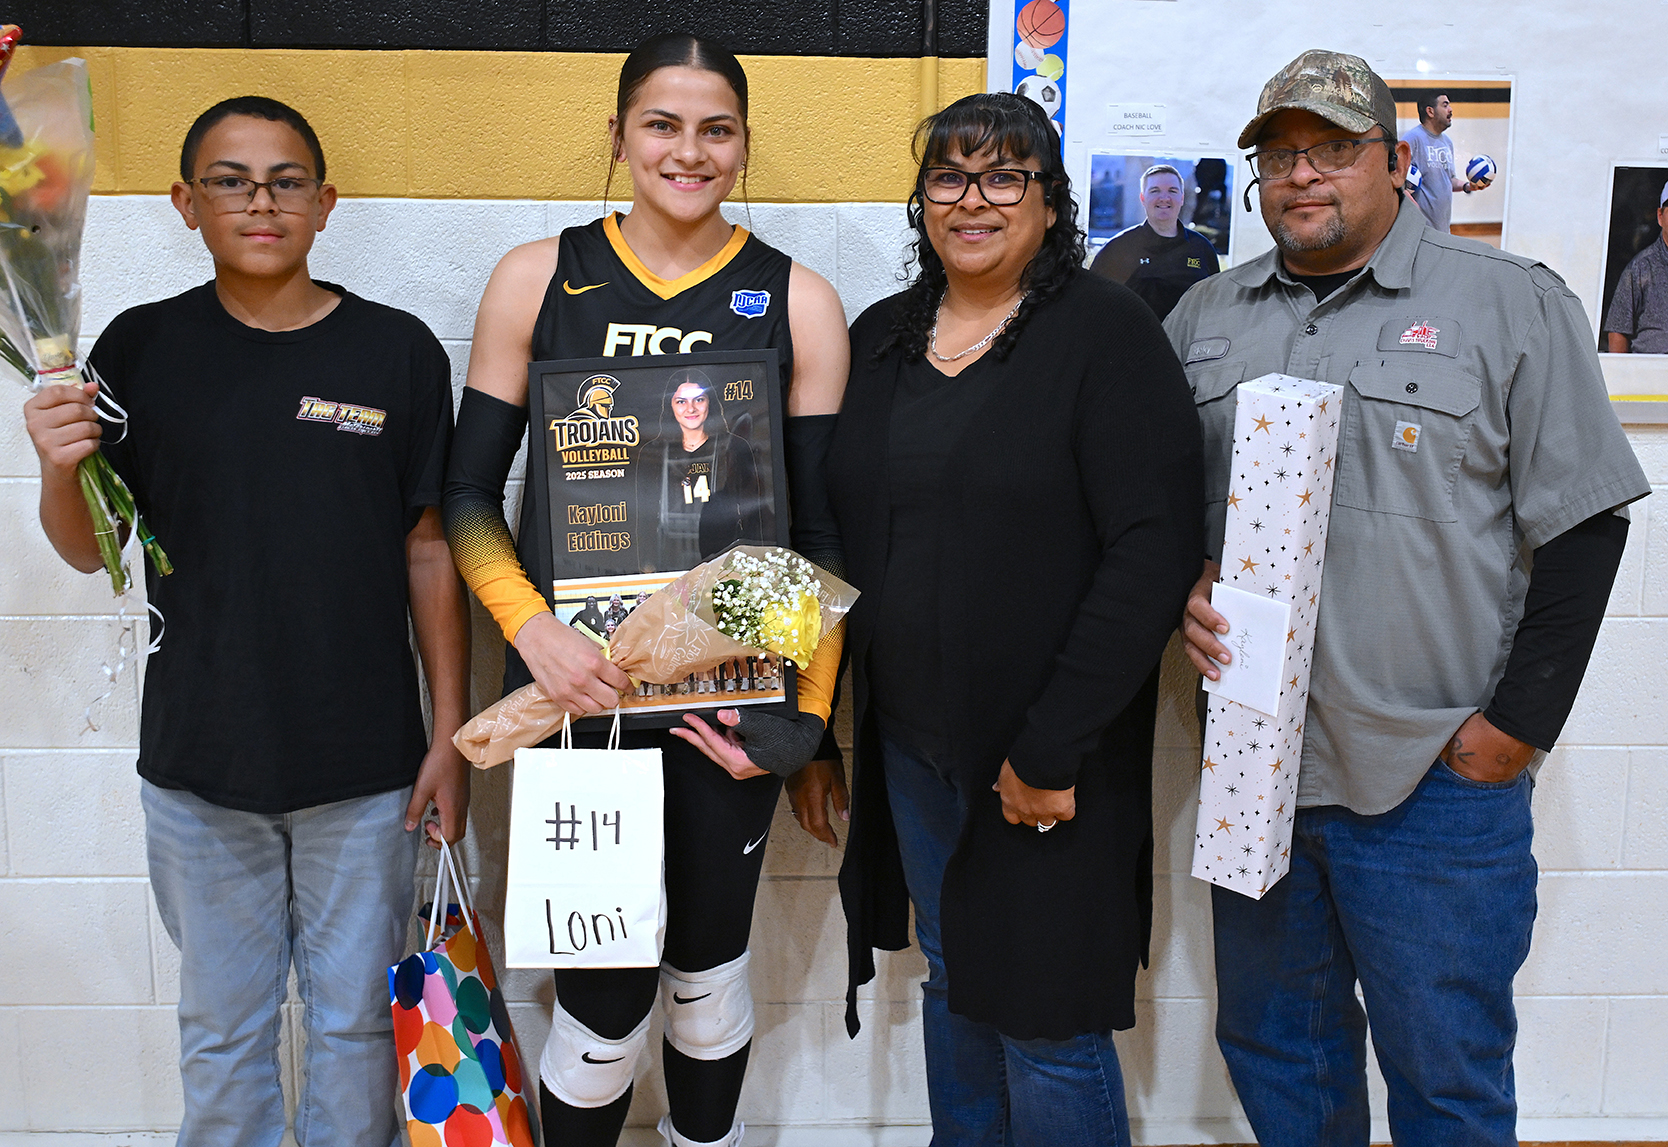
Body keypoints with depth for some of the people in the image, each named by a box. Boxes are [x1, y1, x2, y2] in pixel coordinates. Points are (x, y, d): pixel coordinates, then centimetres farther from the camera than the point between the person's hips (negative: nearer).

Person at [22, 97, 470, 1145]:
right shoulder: (143, 348, 0)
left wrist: (451, 735, -2)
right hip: (199, 761, 2)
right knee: (222, 1033, 17)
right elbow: (93, 550, 6)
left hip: (364, 764, -1)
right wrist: (60, 470, -16)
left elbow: (430, 551, -1)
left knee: (355, 1025, 14)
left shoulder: (398, 351, -4)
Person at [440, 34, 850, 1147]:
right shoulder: (538, 278, 2)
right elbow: (470, 491, 4)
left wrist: (807, 710, -6)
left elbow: (823, 531, 2)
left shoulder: (798, 301, 2)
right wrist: (531, 627, -12)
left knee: (710, 970, 14)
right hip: (573, 680, 0)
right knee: (605, 992, 1)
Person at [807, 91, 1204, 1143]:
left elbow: (1157, 547, -16)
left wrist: (1049, 745, -18)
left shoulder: (1107, 334, -9)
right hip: (910, 744, 6)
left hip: (1051, 769, -5)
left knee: (1045, 1025, 5)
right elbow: (841, 539, 13)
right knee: (953, 983, 20)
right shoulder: (879, 340, 9)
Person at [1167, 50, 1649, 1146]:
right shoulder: (1207, 317, 10)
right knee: (1272, 1048, 19)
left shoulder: (1510, 302, -3)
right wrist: (1183, 587, -5)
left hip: (1436, 779, -4)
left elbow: (1583, 526, -4)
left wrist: (1517, 727, -8)